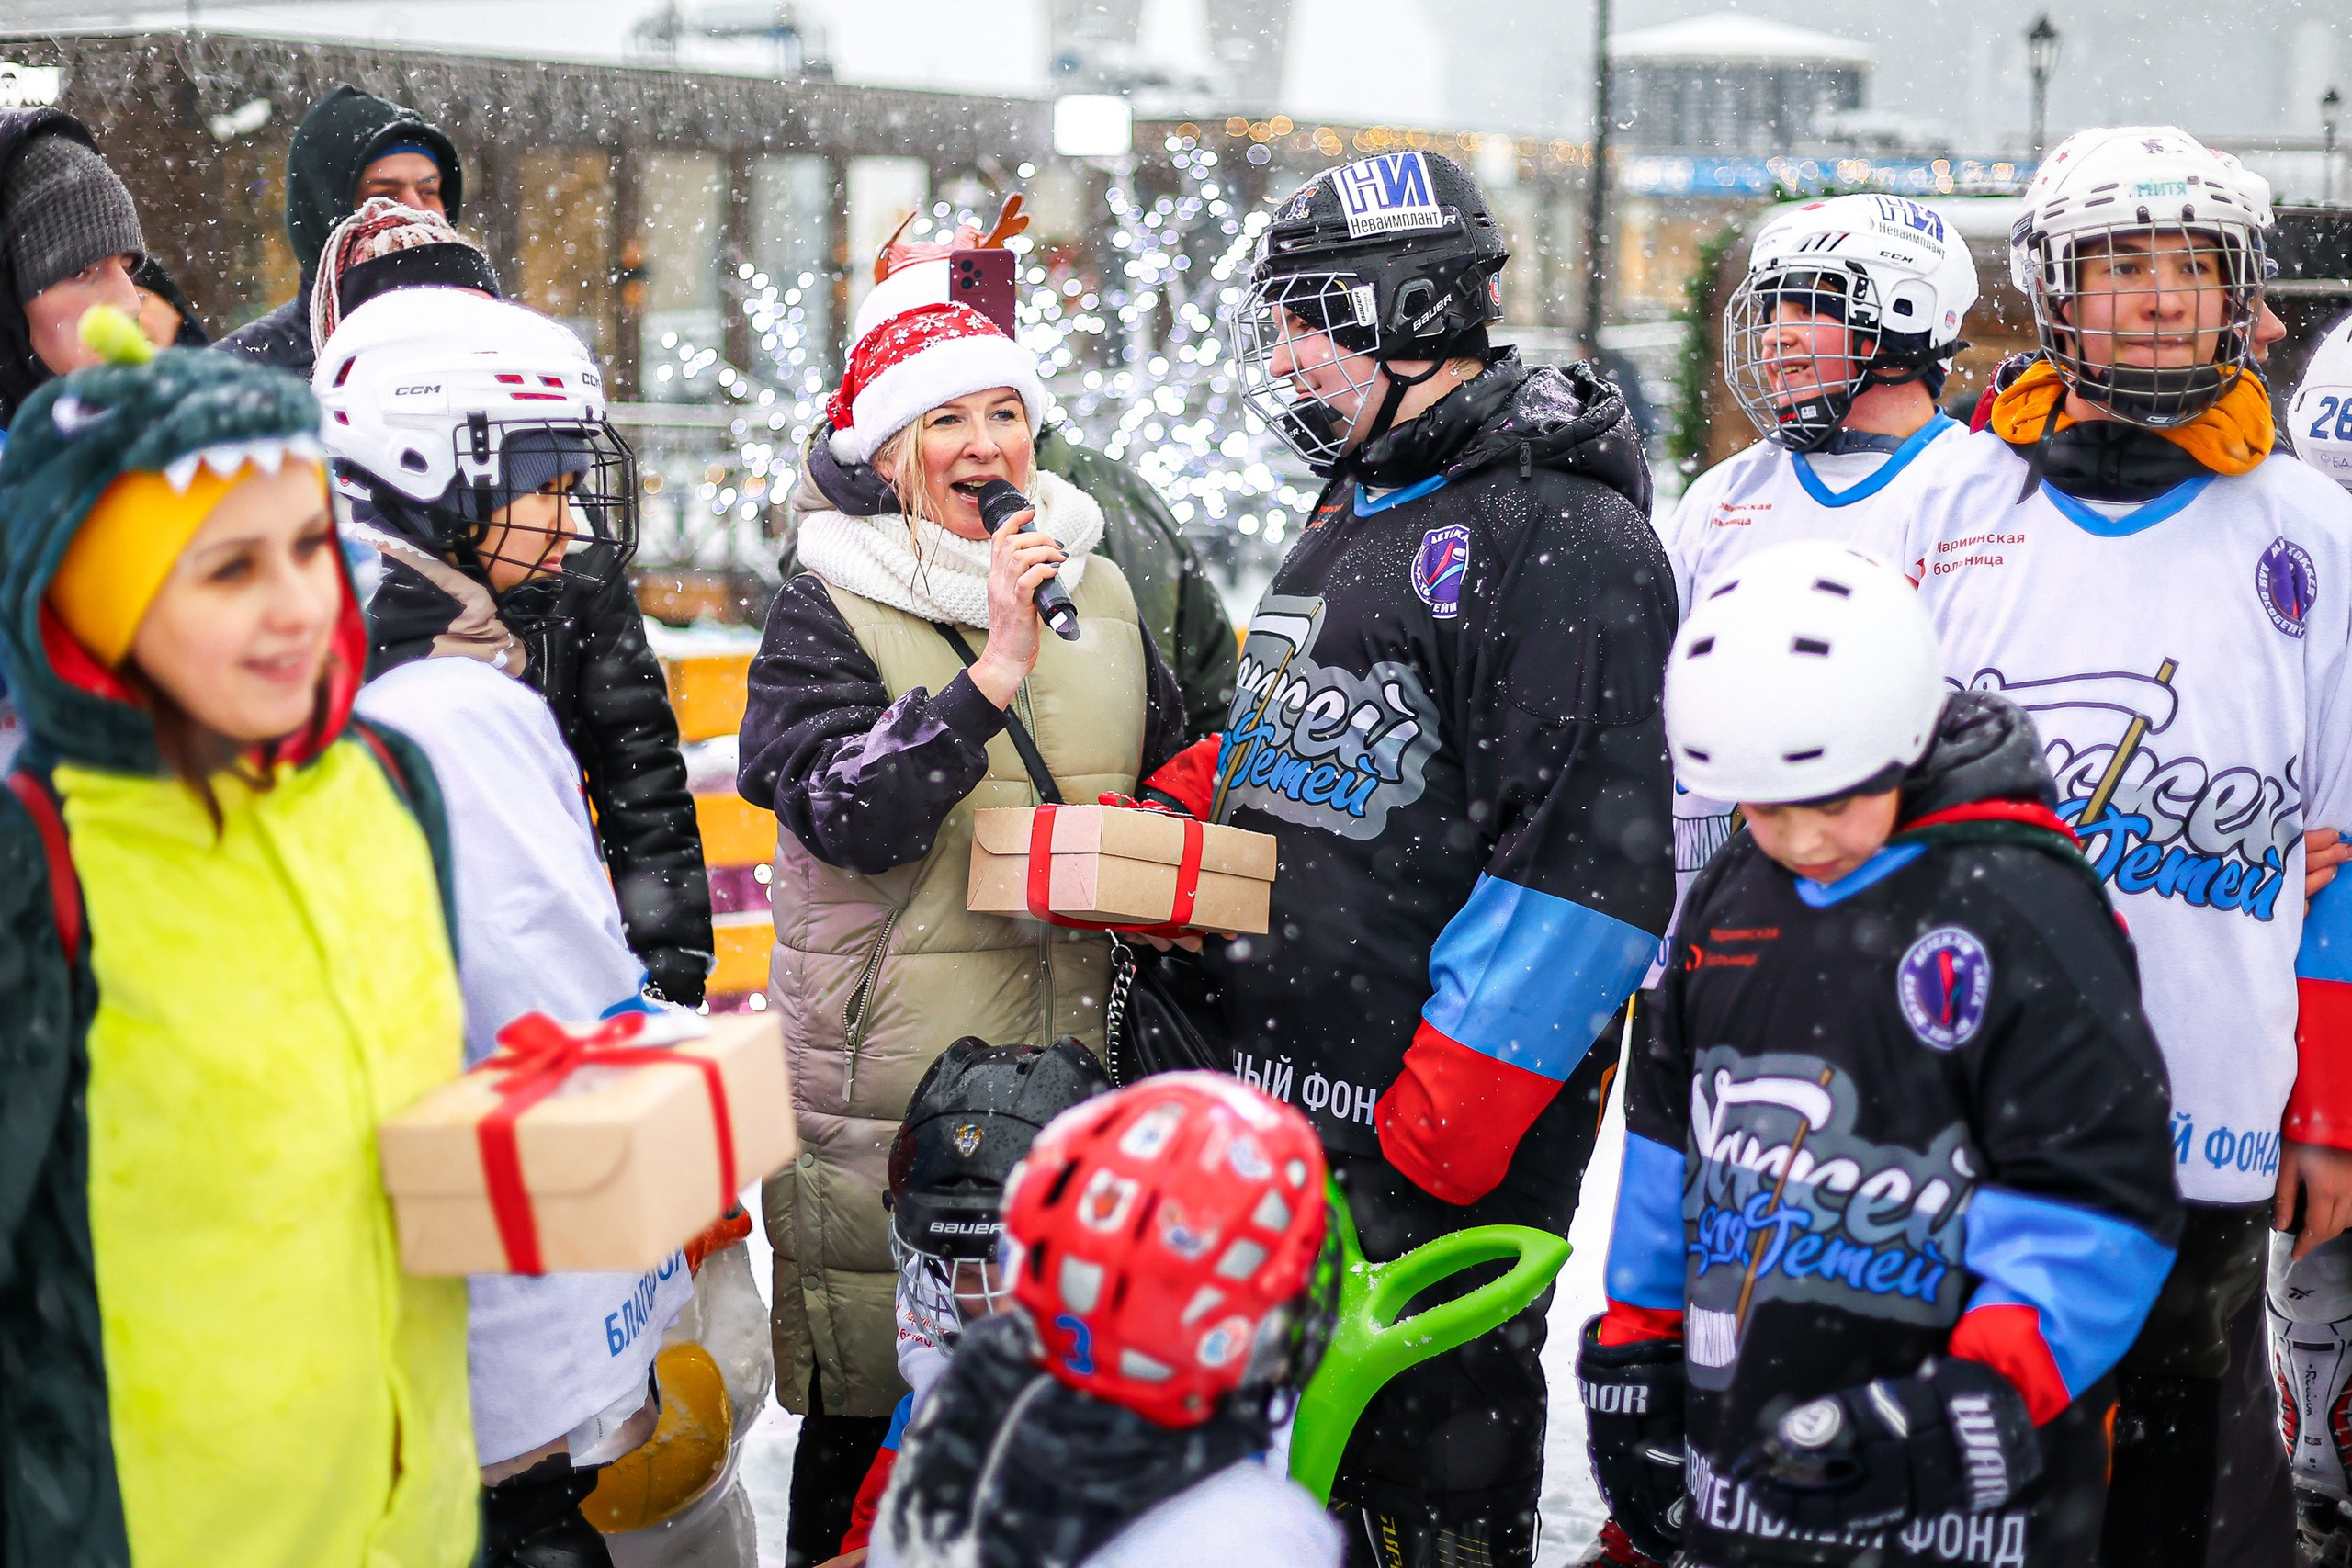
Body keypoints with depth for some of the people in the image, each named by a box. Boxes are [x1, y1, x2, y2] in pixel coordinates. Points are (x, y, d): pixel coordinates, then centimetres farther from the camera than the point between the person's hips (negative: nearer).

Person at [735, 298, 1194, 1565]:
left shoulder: (1100, 594, 11)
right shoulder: (827, 614, -6)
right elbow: (846, 814, -21)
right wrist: (997, 672, -26)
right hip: (881, 1095, -5)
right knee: (872, 1415, 3)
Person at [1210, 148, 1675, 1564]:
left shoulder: (1565, 533, -14)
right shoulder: (1352, 519, 19)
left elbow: (1587, 860, -21)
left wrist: (1444, 1117, -22)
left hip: (1446, 1141, -10)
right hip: (1282, 1115, 10)